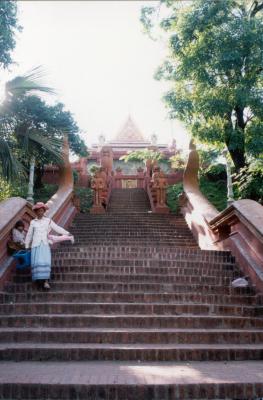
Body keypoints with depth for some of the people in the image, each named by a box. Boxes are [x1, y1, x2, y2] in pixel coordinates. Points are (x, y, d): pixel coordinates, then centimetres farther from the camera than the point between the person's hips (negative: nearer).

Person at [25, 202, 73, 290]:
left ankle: (46, 282, -19)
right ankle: (39, 280, -4)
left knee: (45, 262, -15)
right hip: (35, 244, 1)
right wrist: (26, 246, 17)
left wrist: (67, 234, -7)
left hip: (45, 244, -1)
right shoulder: (33, 222, 14)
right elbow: (29, 235, 18)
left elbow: (57, 228, 4)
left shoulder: (48, 221, 12)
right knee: (37, 262, -10)